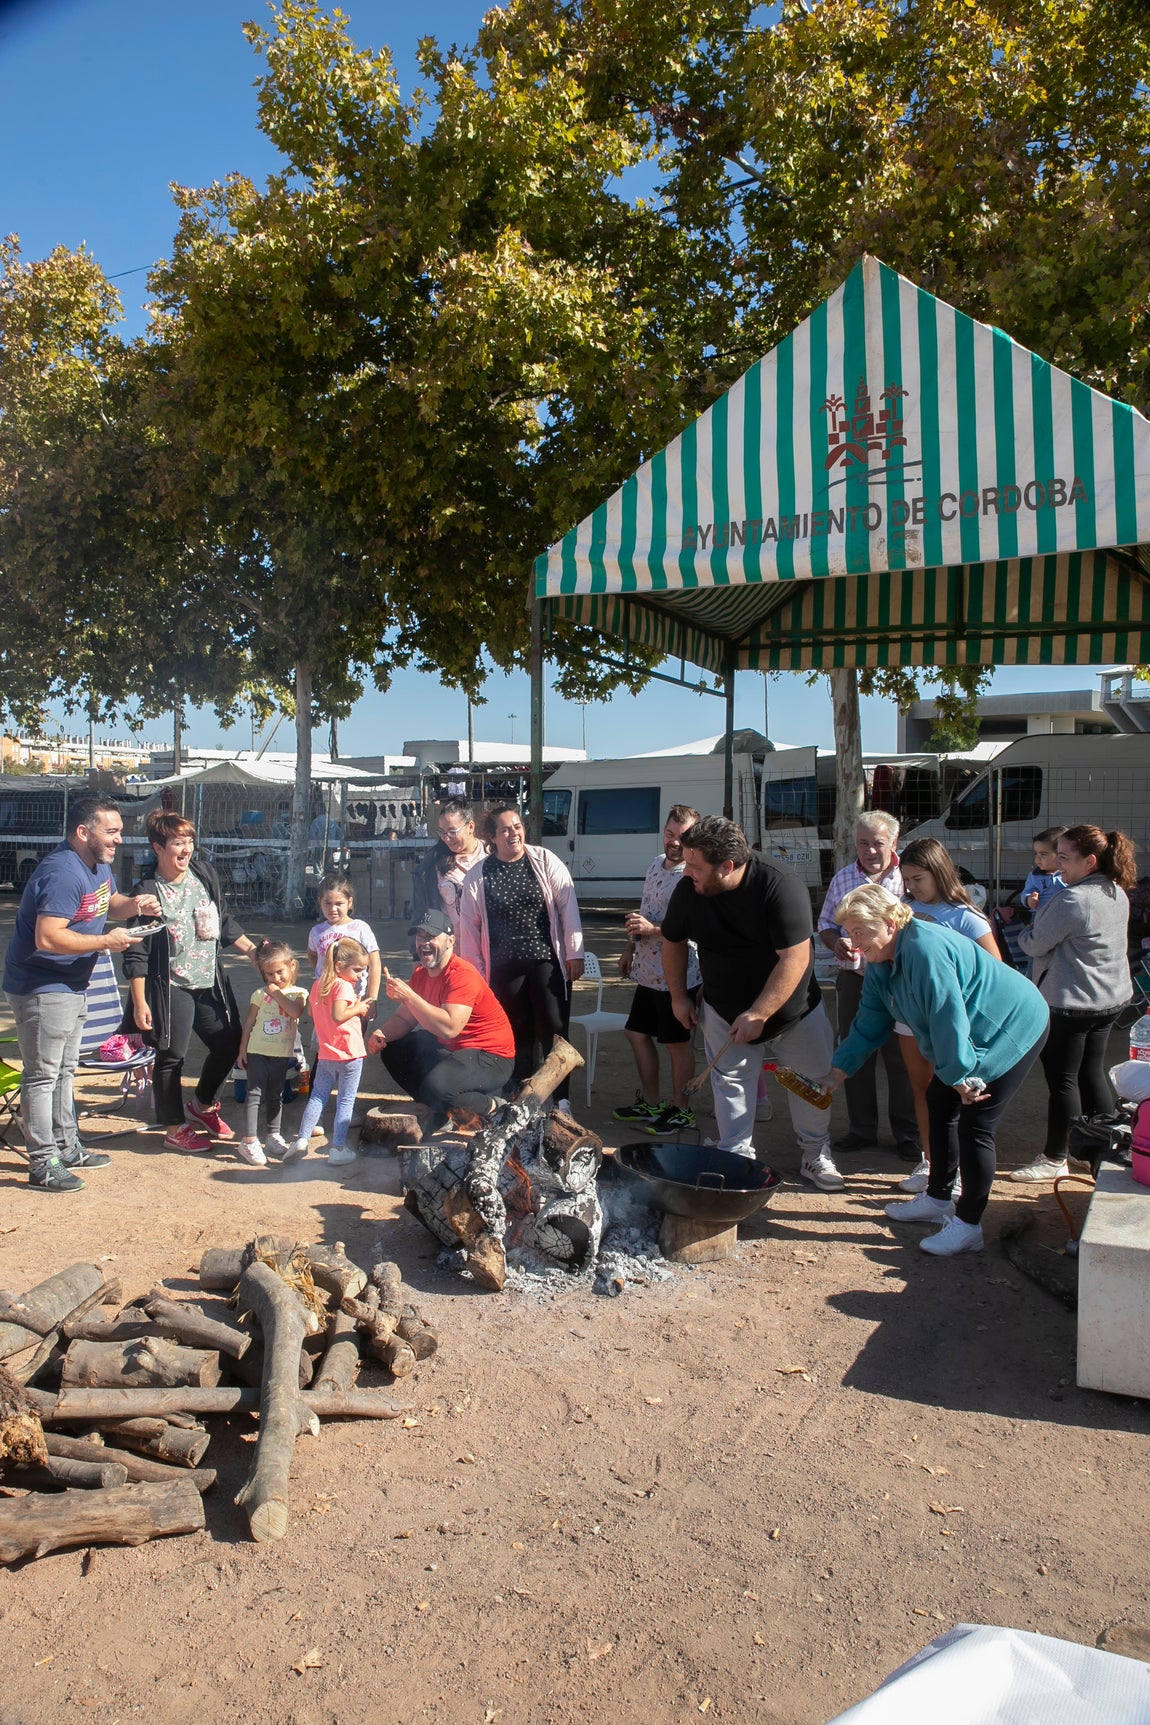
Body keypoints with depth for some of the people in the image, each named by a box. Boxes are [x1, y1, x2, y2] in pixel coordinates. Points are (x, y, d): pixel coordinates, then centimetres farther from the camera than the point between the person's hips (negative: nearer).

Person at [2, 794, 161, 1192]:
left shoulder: (99, 865, 5)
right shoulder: (63, 873, -26)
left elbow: (109, 903, 22)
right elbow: (47, 938, -32)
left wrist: (134, 904, -1)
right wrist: (106, 942, -24)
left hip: (72, 985, 10)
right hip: (41, 989, -10)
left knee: (64, 1070, 19)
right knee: (42, 1075, -1)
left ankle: (66, 1147, 32)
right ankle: (43, 1164, 8)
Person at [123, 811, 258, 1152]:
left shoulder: (205, 874, 1)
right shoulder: (148, 891, -15)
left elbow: (225, 921, 14)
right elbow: (136, 954, -13)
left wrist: (251, 949, 9)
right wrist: (140, 1002, -15)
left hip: (211, 981, 7)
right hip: (170, 987, -6)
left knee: (231, 1043, 13)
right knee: (171, 1057, 2)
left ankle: (202, 1106, 35)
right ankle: (176, 1129, 20)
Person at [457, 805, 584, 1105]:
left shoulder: (544, 860, -1)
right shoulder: (479, 875, 2)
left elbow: (567, 905, -2)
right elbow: (469, 925, 5)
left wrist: (574, 953, -5)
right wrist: (474, 973, 5)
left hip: (547, 962, -1)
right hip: (504, 968, 1)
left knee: (554, 1032, -2)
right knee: (519, 1036, 9)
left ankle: (561, 1100, 11)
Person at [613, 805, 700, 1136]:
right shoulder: (656, 864, 9)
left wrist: (652, 929, -28)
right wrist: (630, 947, 20)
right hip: (647, 972, 9)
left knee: (677, 1043, 5)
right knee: (637, 1033, 17)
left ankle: (680, 1111, 21)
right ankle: (649, 1104, 32)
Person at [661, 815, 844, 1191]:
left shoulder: (781, 887, -29)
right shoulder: (688, 890, -16)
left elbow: (795, 958, -30)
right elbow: (673, 941, 4)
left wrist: (758, 1015, -30)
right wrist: (679, 996, 7)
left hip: (793, 1006, -2)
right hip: (725, 1011, 2)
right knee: (730, 1083, 0)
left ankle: (816, 1155, 28)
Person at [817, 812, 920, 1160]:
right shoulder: (843, 878, 9)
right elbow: (825, 923, 16)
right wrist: (836, 942, -5)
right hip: (854, 980, 4)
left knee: (902, 1060, 4)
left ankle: (908, 1134, 18)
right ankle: (861, 1129, 25)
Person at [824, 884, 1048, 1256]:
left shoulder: (925, 950, -32)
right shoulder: (881, 962, 0)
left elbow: (948, 1019, -30)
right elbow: (869, 1024, 6)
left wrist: (960, 1077, -21)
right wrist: (838, 1072, 1)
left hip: (1013, 1028, -10)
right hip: (971, 1036, 10)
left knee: (974, 1126, -10)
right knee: (939, 1104, 15)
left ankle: (968, 1226, 2)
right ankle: (938, 1200, 31)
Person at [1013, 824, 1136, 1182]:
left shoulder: (1071, 900, -23)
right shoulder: (1117, 894, 6)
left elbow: (1035, 945, -16)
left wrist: (1023, 932, 5)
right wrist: (1043, 915, 9)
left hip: (1071, 1002, -9)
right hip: (1111, 998, 9)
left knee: (1062, 1078, 3)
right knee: (1092, 1073, 18)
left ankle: (1055, 1158, 13)